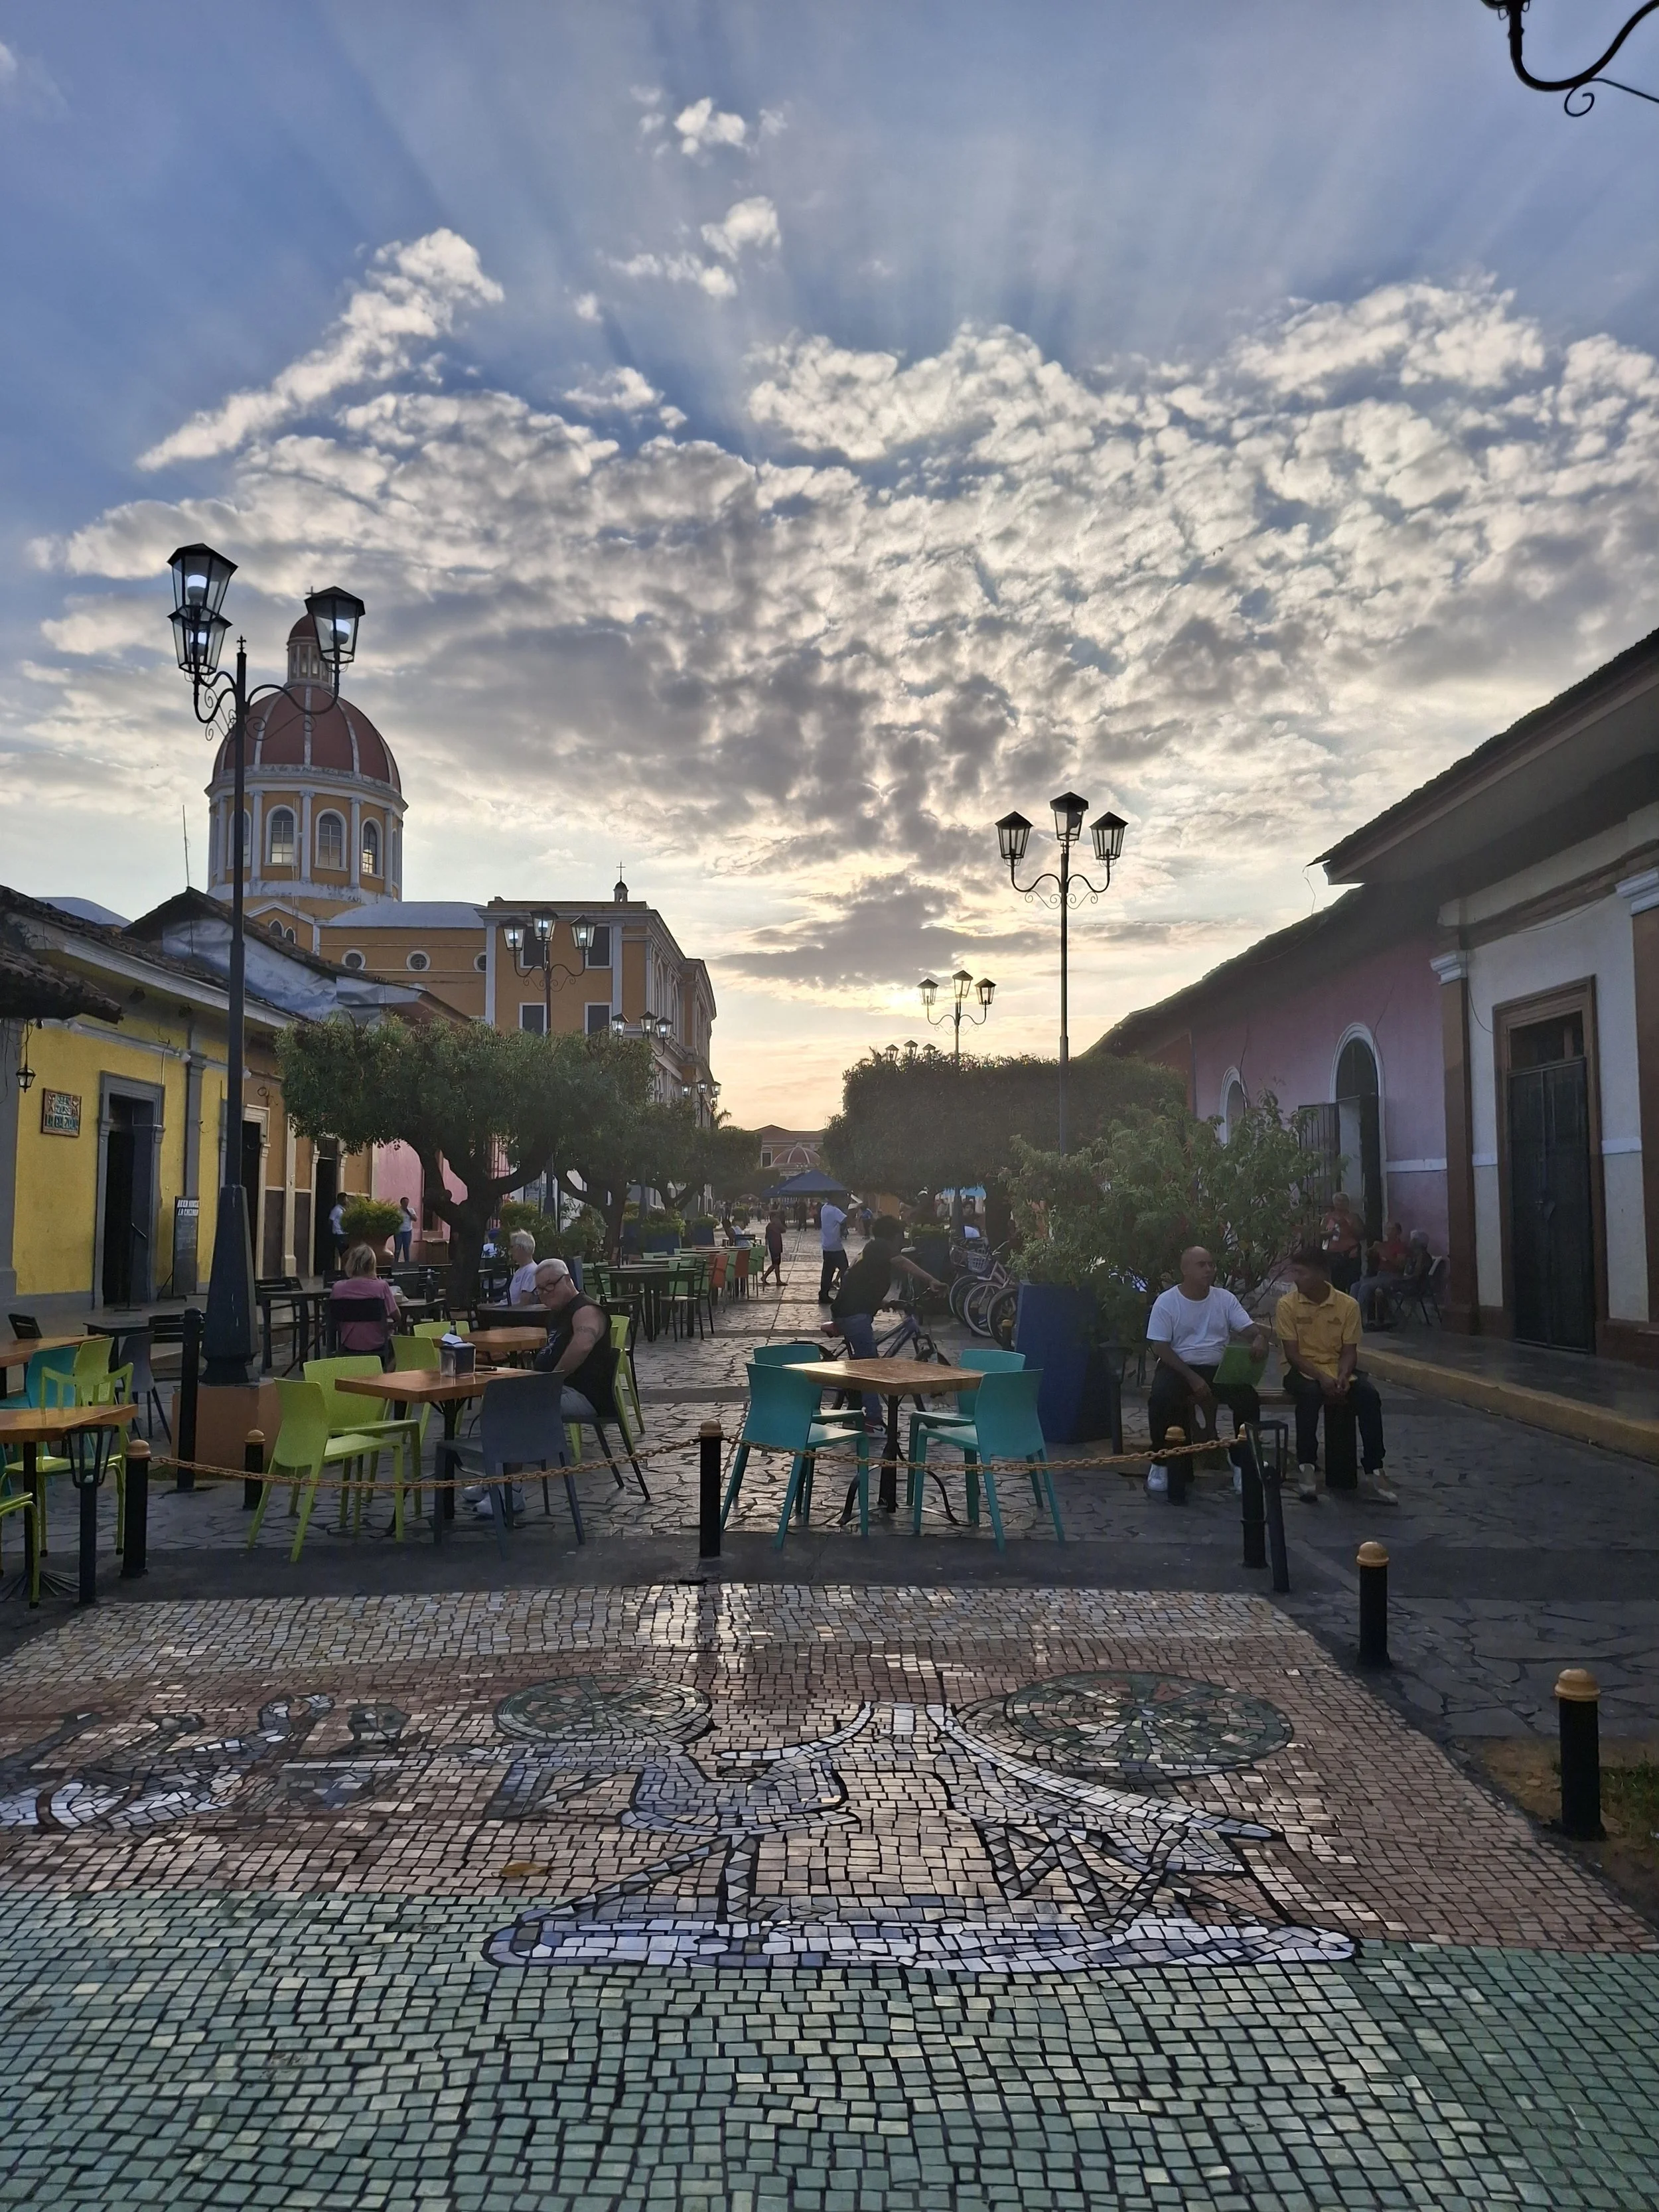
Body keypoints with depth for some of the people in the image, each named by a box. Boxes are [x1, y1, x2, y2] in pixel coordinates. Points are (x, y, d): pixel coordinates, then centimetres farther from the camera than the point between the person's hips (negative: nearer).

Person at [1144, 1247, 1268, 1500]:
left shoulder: (1225, 1299, 5)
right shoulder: (1166, 1302, -5)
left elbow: (1250, 1328, 1)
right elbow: (1160, 1347, -10)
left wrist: (1260, 1339, -27)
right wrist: (1192, 1378, -20)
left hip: (1218, 1368, 3)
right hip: (1178, 1368, -3)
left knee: (1249, 1399, -26)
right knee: (1159, 1399, -34)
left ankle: (1240, 1459, -2)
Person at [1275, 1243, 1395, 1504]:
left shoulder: (1348, 1305, -4)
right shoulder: (1287, 1304, -8)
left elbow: (1349, 1351, -2)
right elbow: (1292, 1353, -11)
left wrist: (1342, 1377, -23)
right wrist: (1322, 1377, -25)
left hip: (1338, 1368, 2)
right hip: (1302, 1370, -2)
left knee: (1369, 1394, -28)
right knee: (1310, 1393, -37)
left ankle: (1374, 1470, -21)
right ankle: (1307, 1466, -24)